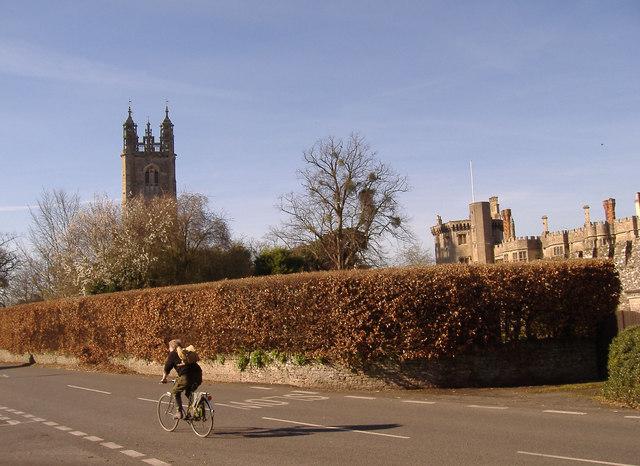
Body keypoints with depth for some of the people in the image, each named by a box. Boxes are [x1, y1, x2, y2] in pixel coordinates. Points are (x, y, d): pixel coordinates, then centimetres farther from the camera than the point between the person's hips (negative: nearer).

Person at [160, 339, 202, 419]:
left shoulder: (172, 354, 12)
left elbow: (167, 368, 14)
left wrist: (164, 379, 31)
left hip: (186, 376, -6)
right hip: (198, 374, 6)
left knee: (176, 392, 15)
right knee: (189, 393, 27)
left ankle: (180, 413, 7)